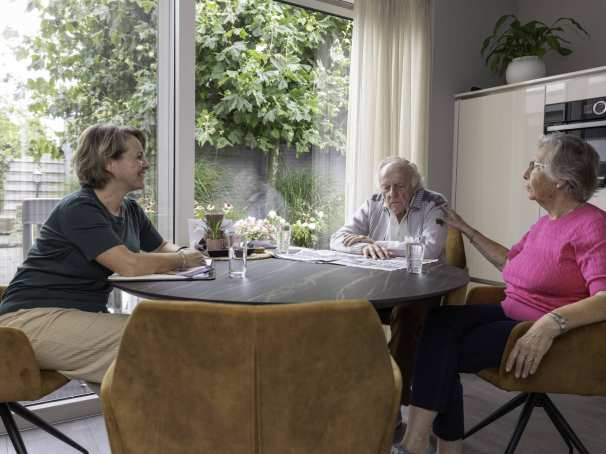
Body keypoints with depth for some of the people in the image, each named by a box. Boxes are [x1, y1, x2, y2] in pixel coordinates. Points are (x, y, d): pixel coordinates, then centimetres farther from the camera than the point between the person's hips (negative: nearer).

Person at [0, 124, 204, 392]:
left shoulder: (131, 211, 7)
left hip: (85, 314, 8)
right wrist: (181, 259, -14)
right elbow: (131, 265, -30)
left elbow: (162, 248, 19)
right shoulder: (78, 209, -19)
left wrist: (183, 253, -6)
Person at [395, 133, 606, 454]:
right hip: (512, 315, 8)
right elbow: (510, 261, 27)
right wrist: (466, 230, 27)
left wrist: (551, 322, -41)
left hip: (553, 332, -8)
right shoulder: (546, 222, 15)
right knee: (439, 322, -18)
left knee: (442, 353, -21)